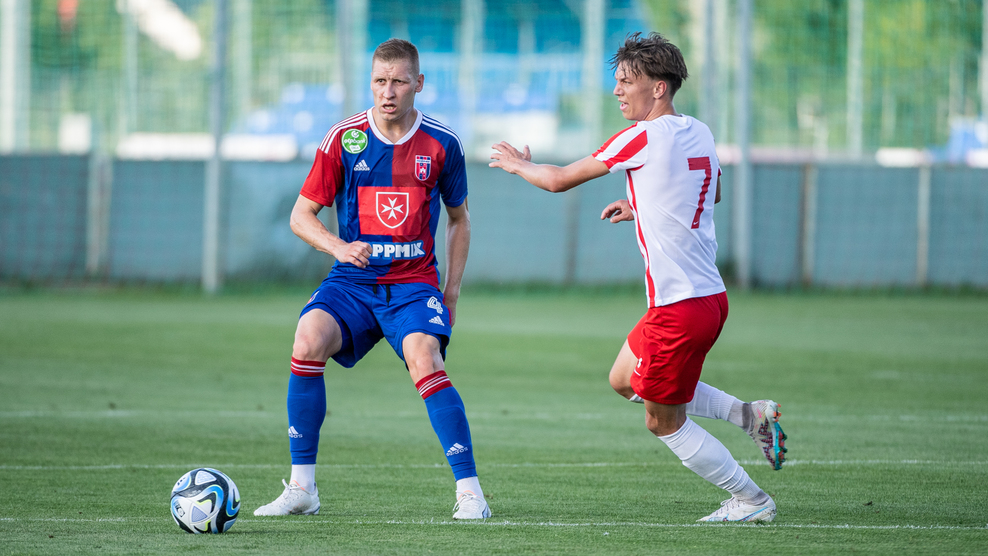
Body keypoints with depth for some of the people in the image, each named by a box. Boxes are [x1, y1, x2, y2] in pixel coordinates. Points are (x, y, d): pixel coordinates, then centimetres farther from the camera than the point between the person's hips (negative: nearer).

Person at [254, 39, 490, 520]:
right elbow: (301, 215, 4)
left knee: (425, 361, -29)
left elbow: (458, 217, 15)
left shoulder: (441, 144, 1)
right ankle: (301, 488, -15)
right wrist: (339, 247, -16)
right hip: (352, 282, 1)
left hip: (414, 284, -1)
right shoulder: (344, 138, -1)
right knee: (308, 340, -27)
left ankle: (469, 492, -21)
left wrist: (452, 290, 9)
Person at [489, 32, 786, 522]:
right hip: (709, 294, 9)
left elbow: (558, 180, -8)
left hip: (680, 308, -9)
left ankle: (750, 501, 13)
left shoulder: (644, 138, -16)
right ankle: (750, 414, 17)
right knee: (625, 381, 24)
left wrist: (519, 165, 12)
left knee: (664, 422, 6)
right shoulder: (699, 133, 8)